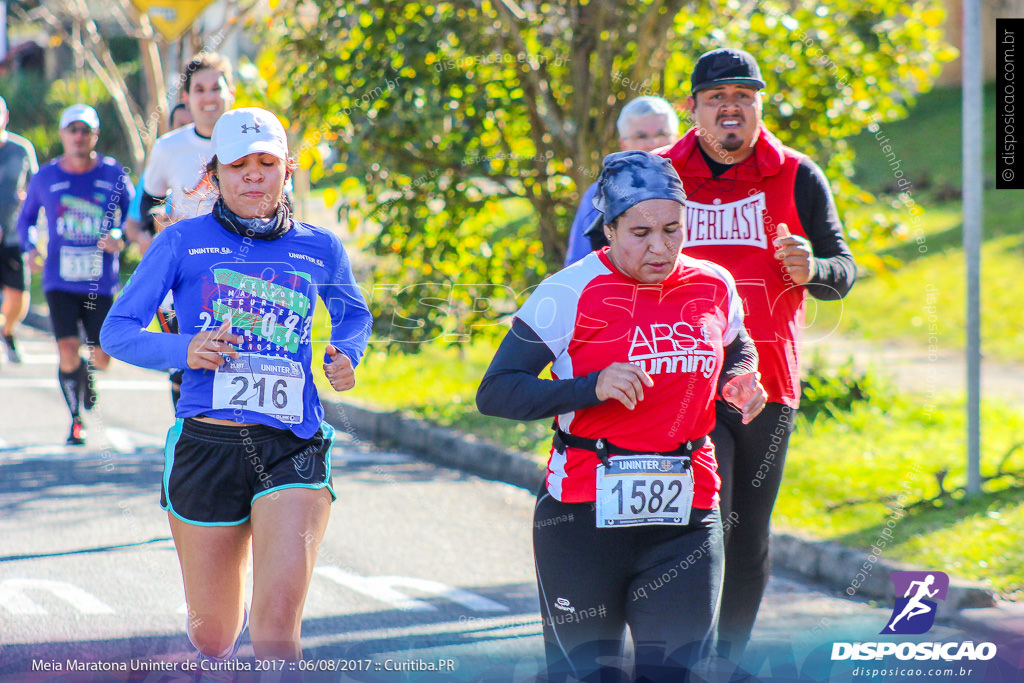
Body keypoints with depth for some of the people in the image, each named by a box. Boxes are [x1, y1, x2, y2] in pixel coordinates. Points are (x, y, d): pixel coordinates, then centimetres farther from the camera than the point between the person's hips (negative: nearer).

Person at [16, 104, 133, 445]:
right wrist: (30, 248, -2)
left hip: (100, 282, 0)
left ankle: (87, 372, 41)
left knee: (101, 358, 2)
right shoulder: (45, 178, 2)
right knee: (68, 350, -15)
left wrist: (120, 239, -12)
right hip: (60, 280, 0)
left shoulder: (114, 174, 0)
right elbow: (26, 218, 17)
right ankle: (76, 419, 5)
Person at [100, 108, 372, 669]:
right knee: (213, 635, 11)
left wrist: (345, 354, 8)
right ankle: (213, 656, 47)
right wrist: (183, 350, -15)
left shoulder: (319, 249, 11)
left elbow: (354, 313, 31)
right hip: (206, 448, 0)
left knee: (278, 624, -21)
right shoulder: (183, 242, 5)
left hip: (293, 450, 0)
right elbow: (116, 332, 5)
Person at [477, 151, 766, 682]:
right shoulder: (569, 294, -9)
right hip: (583, 516, -3)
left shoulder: (714, 287, 6)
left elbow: (738, 350, 28)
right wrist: (592, 387, -23)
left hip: (685, 517, 3)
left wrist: (740, 381, 4)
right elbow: (495, 392, -11)